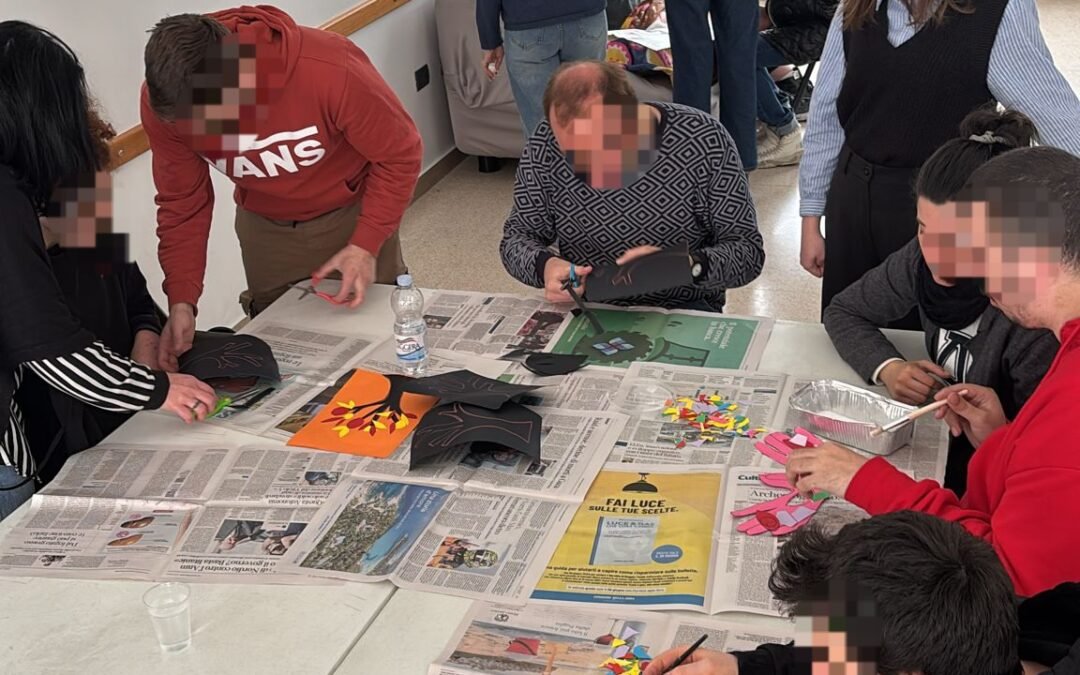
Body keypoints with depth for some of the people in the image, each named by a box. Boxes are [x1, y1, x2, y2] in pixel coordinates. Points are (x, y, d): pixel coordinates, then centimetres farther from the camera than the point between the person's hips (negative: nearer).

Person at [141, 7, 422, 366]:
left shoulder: (330, 70, -38)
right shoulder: (162, 101, -26)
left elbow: (399, 154, -20)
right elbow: (182, 201, -11)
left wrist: (366, 243, -25)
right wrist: (182, 299, -20)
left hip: (352, 212, -2)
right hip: (264, 227, 3)